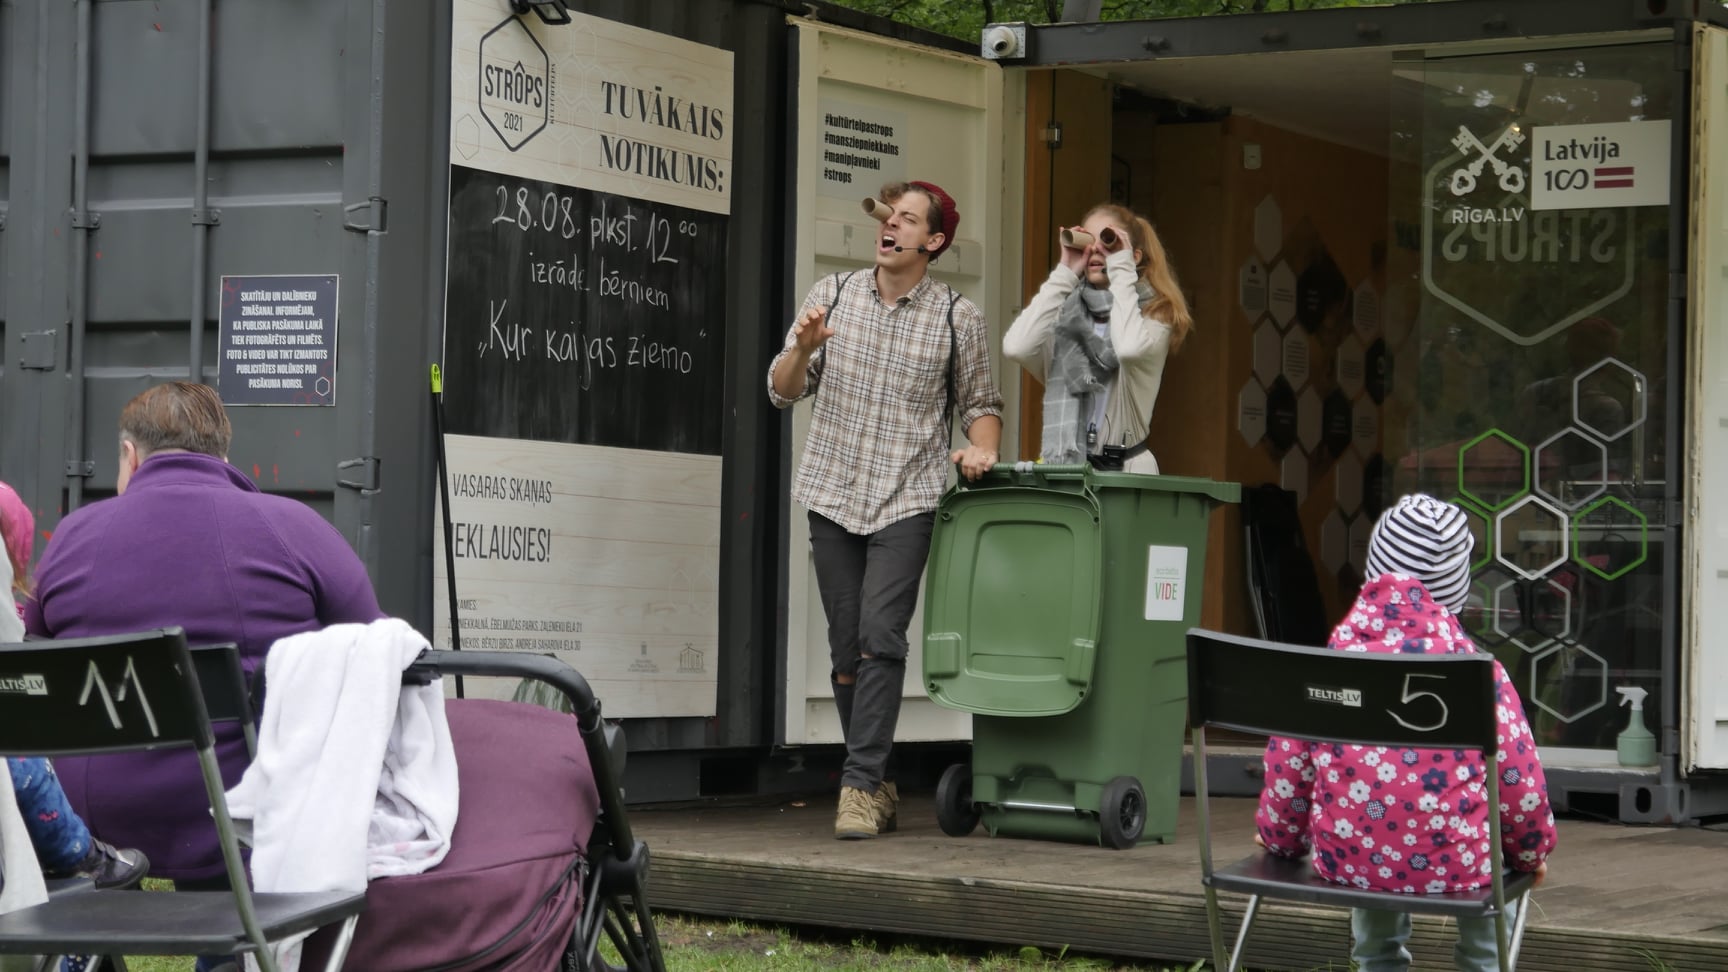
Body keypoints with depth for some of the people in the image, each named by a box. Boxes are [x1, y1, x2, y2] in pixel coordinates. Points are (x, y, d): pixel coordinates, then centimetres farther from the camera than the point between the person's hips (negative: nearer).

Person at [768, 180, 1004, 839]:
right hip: (833, 495, 3)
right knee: (845, 648, 4)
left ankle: (860, 785, -15)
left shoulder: (956, 317, 2)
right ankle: (877, 786, 17)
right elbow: (783, 391, 8)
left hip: (908, 498, -3)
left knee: (880, 636, -16)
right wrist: (803, 347, -12)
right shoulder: (833, 295, 7)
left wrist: (981, 451, -9)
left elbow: (980, 403, 12)